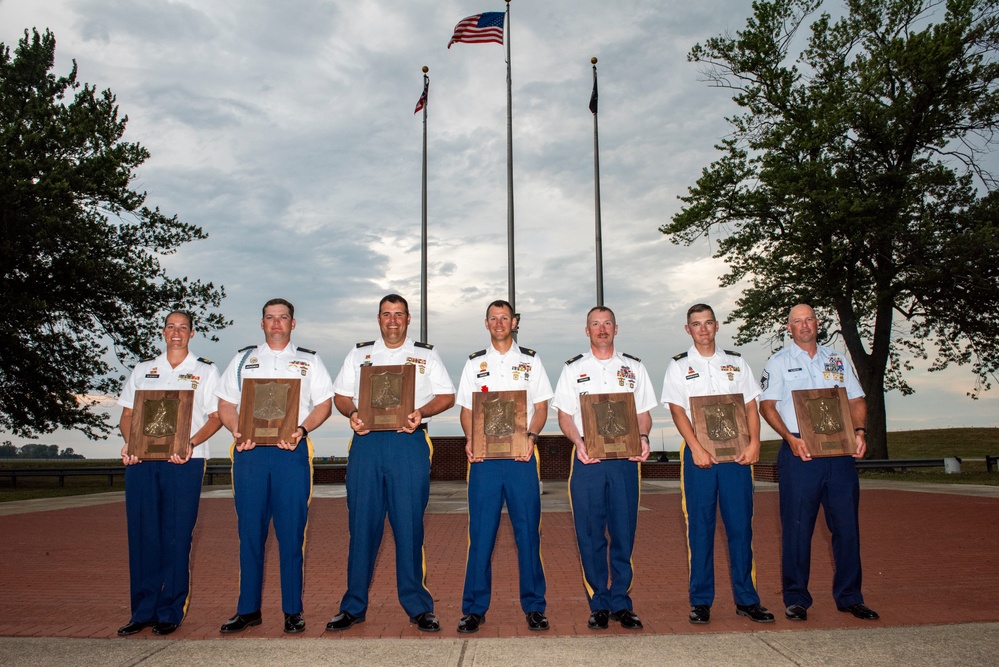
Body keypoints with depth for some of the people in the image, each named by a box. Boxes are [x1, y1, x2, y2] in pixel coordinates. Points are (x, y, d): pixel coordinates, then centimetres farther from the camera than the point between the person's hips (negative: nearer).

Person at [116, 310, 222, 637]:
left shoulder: (205, 371, 11)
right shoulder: (143, 369, 19)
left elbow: (215, 417, 3)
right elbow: (127, 414, 15)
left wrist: (190, 444, -14)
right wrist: (129, 442, -5)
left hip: (184, 462, -3)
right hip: (141, 460, 3)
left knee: (177, 535, -3)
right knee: (141, 533, 2)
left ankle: (171, 612, 6)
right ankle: (142, 610, 12)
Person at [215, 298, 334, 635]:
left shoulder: (309, 360, 14)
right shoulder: (243, 358, 19)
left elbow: (324, 404, 7)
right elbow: (225, 404, 13)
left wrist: (301, 430, -10)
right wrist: (237, 431, -6)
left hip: (292, 451, -1)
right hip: (249, 452, 2)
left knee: (292, 532, -1)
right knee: (250, 531, 4)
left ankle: (293, 610, 7)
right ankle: (248, 609, 14)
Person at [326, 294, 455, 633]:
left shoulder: (426, 354, 13)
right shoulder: (359, 353, 18)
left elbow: (447, 396, 8)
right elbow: (340, 395, 15)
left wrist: (422, 412, -11)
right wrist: (352, 414, -6)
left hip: (409, 443, -1)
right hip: (366, 442, 2)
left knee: (410, 524, -1)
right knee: (362, 523, 3)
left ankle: (417, 607, 8)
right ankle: (353, 606, 14)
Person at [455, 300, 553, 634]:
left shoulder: (530, 360, 11)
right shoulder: (474, 363, 14)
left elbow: (541, 407, 6)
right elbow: (466, 409, 10)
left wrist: (530, 436, -12)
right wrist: (470, 440, -8)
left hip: (521, 456, 0)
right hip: (484, 456, 1)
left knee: (528, 531, 2)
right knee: (481, 533, 1)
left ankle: (533, 606, 13)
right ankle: (475, 608, 10)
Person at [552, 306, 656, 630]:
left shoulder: (634, 367, 14)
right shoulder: (573, 368, 11)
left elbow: (644, 413, 13)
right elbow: (564, 415, 6)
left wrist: (643, 438, -7)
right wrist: (578, 443, -12)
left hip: (625, 457, 1)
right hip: (587, 457, -1)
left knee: (624, 531, 2)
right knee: (590, 533, 1)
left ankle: (620, 603, 14)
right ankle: (599, 604, 12)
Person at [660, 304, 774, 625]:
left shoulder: (736, 362, 14)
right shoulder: (678, 365, 7)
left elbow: (751, 406, 10)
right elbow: (677, 410, -2)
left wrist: (754, 443, -5)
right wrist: (697, 448, -14)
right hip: (698, 453, -2)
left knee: (740, 525, 3)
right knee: (700, 528, 1)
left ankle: (746, 599, 13)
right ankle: (700, 601, 9)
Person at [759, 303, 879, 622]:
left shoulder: (838, 359, 16)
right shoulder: (778, 362, 6)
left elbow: (856, 400, 15)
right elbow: (766, 405, -1)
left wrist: (859, 432, -4)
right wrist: (791, 438, -15)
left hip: (839, 451, 4)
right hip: (799, 452, -3)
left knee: (847, 524, 6)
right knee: (797, 527, -1)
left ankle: (849, 596, 19)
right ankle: (796, 598, 9)